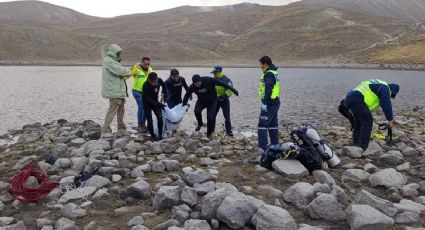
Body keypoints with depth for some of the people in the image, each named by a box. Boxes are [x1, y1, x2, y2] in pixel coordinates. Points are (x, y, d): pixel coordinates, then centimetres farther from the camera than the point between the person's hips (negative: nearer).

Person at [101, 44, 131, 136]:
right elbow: (120, 71, -22)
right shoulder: (109, 61, -14)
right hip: (114, 91, -11)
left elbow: (120, 73, 13)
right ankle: (105, 130, -4)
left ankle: (121, 128, 27)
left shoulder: (112, 61, 18)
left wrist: (125, 71, -7)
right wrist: (128, 71, -3)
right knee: (112, 110, -8)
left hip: (119, 90, 11)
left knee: (121, 110, 16)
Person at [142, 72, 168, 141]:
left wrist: (165, 96, -3)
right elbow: (148, 100, -26)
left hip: (155, 102, 4)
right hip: (147, 104, -4)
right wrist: (159, 104, -28)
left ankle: (160, 135, 4)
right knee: (150, 120, -6)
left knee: (160, 118, -10)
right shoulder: (146, 86, -32)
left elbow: (164, 86, 6)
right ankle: (153, 136, 11)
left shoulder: (159, 80, -19)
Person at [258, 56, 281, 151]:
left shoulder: (268, 74, -15)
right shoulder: (274, 73, 16)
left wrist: (264, 102, -24)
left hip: (269, 103, -10)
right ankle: (275, 145, 22)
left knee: (262, 125, -10)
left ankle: (262, 147, -14)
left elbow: (268, 90, -23)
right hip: (275, 102, 10)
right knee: (273, 125, 16)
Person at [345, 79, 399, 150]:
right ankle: (363, 146, 2)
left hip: (349, 97, 10)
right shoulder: (385, 88, 2)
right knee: (368, 121, 0)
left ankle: (356, 143, 29)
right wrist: (390, 120, 1)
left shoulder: (377, 85, 32)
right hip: (356, 100, -10)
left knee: (359, 120, 24)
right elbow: (386, 105, -6)